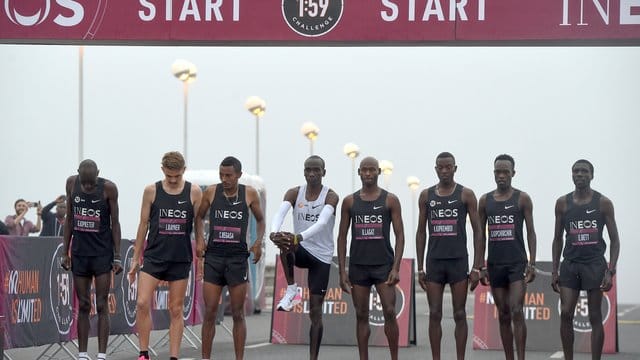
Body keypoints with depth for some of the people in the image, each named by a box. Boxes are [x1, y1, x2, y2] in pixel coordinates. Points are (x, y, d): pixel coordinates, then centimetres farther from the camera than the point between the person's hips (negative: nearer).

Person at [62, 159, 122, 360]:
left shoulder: (108, 188, -10)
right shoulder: (72, 183, 0)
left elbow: (115, 223, -4)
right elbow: (70, 219, 9)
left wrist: (117, 256, -6)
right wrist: (65, 252, 7)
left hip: (102, 253, -3)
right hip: (79, 252, 3)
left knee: (101, 306, -4)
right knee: (83, 306, 6)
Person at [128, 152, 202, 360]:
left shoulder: (194, 192, 1)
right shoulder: (151, 191, 1)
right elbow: (143, 224, 7)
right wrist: (135, 259, 7)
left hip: (181, 259, 0)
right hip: (154, 256, 0)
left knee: (176, 310, 5)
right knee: (142, 304, -12)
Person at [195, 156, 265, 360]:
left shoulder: (250, 194, 1)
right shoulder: (211, 192, 1)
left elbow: (260, 219, 14)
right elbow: (200, 216, 15)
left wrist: (258, 241, -2)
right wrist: (199, 239, 0)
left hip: (238, 258, 0)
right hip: (213, 257, 1)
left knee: (238, 314, 3)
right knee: (209, 313, 0)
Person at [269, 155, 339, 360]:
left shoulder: (330, 196, -11)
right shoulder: (294, 193, -4)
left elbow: (322, 222, -30)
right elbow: (280, 214, -22)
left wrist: (299, 237, -48)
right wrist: (274, 233, -45)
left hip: (321, 256, -2)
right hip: (301, 250, 2)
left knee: (315, 312, -3)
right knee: (284, 244, -36)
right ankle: (292, 290, -20)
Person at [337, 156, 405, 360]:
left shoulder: (390, 200, 1)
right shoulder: (349, 201, 7)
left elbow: (399, 235, -1)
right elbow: (342, 237, 8)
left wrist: (396, 268, -11)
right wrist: (342, 272, 2)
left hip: (383, 264, -2)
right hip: (358, 266, 2)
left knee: (389, 312, -9)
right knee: (361, 316, 4)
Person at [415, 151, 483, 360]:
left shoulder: (466, 195, 1)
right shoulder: (426, 196, 8)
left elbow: (477, 231, 0)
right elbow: (421, 232, 10)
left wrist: (477, 268, -7)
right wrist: (420, 268, 5)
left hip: (458, 261, -2)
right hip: (434, 261, 2)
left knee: (459, 314, 1)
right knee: (434, 314, 1)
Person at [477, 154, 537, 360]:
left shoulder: (522, 199, 0)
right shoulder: (485, 200, 8)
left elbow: (530, 232, -1)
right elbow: (482, 235, 11)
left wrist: (532, 263, -10)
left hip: (517, 263, -4)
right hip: (495, 264, 4)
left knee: (516, 312, -14)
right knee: (503, 315, 7)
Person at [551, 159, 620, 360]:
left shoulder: (603, 203, -1)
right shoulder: (563, 203, 6)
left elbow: (614, 240, 0)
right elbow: (558, 239, 12)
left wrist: (610, 271, -10)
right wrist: (554, 271, 6)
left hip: (594, 263, -2)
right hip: (570, 263, 2)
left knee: (595, 317, 1)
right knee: (566, 313, -6)